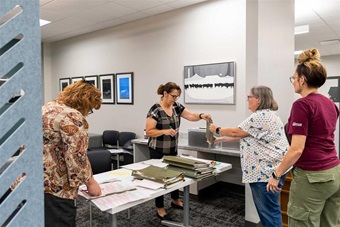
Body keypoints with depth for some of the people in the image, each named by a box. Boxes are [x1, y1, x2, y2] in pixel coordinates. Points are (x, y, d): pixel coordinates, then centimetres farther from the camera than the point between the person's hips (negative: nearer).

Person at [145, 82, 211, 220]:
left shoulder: (177, 106, 1)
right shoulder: (155, 110, -19)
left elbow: (191, 116, -2)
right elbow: (148, 132, -18)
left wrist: (201, 116, -21)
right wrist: (165, 131, -30)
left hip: (172, 149, 7)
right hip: (158, 151, -7)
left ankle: (175, 200, 42)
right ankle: (160, 209, 22)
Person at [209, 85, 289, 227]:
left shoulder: (261, 116, -19)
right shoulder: (265, 114, 17)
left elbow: (236, 132, -13)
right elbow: (242, 135, 19)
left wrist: (217, 130, 3)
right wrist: (219, 139, 17)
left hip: (267, 170, -11)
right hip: (265, 169, 11)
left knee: (269, 210, 1)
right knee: (265, 208, 20)